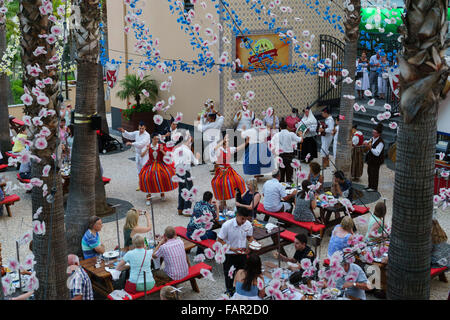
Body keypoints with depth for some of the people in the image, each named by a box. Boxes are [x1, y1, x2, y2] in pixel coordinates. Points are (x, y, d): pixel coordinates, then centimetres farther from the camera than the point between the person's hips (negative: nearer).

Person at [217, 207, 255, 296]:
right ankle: (229, 290, 39)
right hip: (229, 254, -3)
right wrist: (232, 249, -27)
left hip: (242, 253, 3)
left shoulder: (248, 224, -13)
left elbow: (250, 237, 6)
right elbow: (220, 240, -18)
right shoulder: (227, 225, -25)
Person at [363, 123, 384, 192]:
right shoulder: (372, 138, 4)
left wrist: (370, 148, -36)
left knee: (374, 173, -3)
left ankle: (374, 188, 8)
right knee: (369, 172, 18)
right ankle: (370, 186, 32)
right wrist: (366, 143, 3)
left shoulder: (380, 142, -23)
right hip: (370, 159, 9)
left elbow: (377, 153, -29)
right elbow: (369, 142, 27)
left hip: (376, 160, -9)